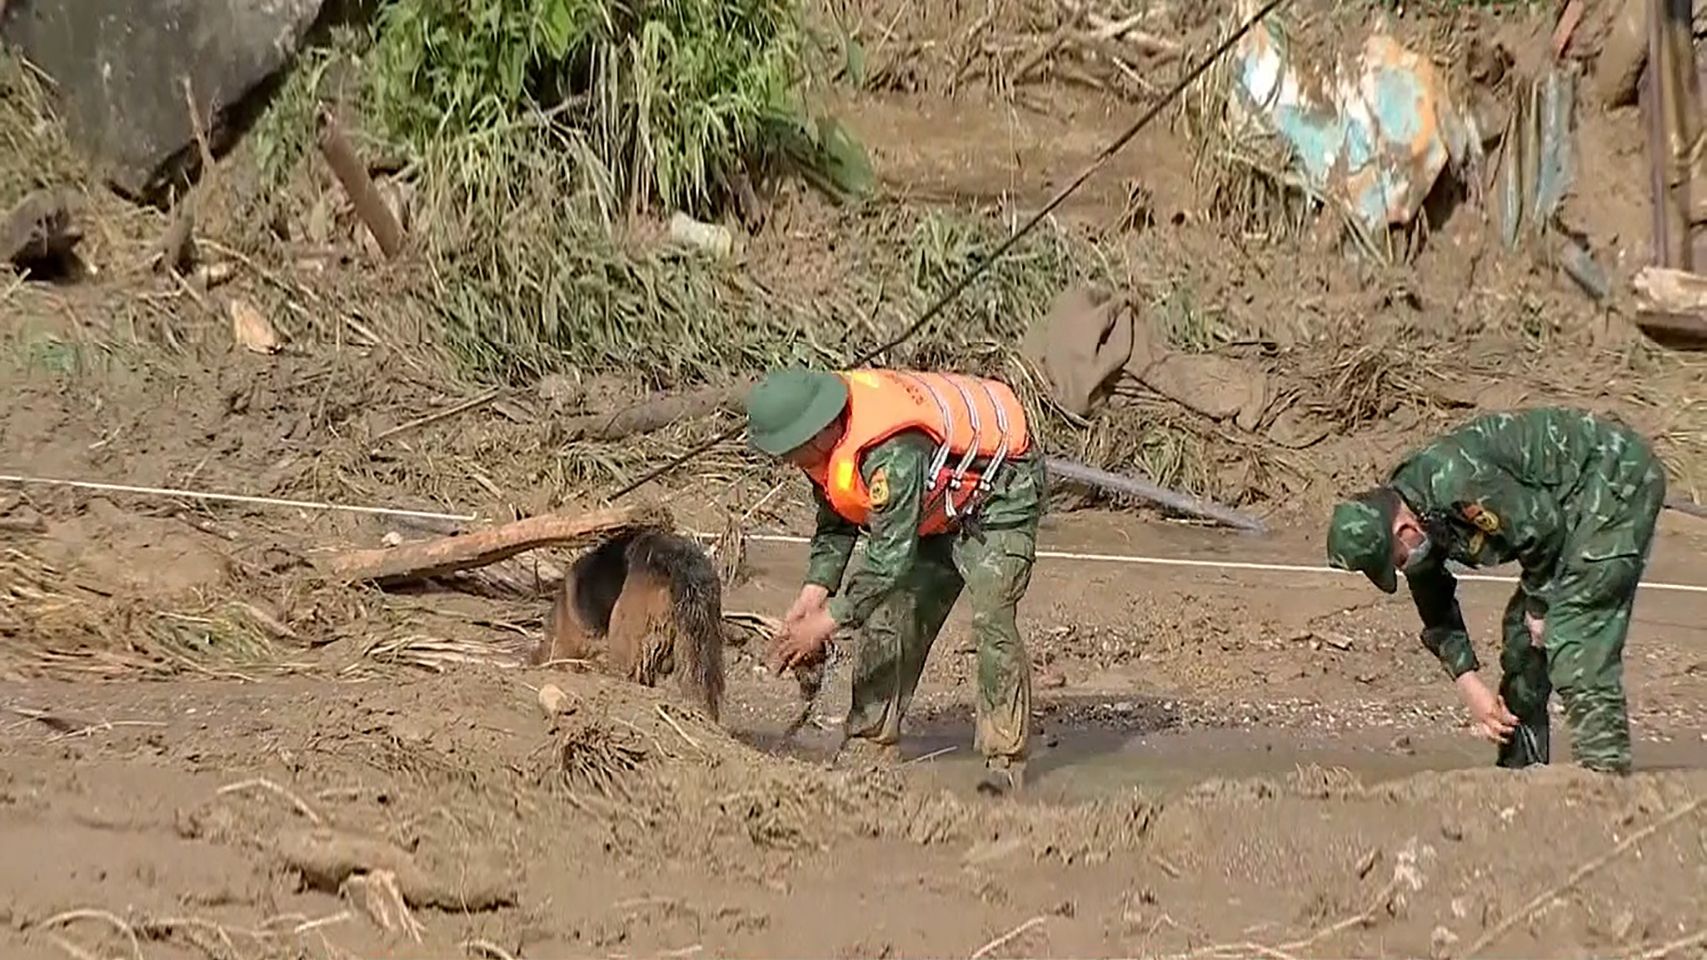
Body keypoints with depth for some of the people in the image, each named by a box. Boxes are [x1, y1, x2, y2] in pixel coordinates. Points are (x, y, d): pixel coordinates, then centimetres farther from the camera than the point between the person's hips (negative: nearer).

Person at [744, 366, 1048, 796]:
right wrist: (813, 594, -7)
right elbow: (835, 525, 5)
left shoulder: (891, 453, -40)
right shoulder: (826, 442, -11)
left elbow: (892, 554, -37)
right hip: (939, 506, 9)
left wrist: (829, 619, -30)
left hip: (1002, 492, -9)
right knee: (888, 615, 3)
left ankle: (1005, 760, -15)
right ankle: (872, 744, 10)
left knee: (991, 620, -20)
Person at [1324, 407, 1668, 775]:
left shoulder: (1456, 482, -32)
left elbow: (1542, 528, -24)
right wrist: (1469, 685, 1)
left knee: (1575, 635, -19)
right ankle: (1519, 772, 16)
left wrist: (1539, 606, -9)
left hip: (1618, 478, -10)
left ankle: (1605, 770, -20)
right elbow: (1438, 619, 9)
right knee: (1522, 631, 9)